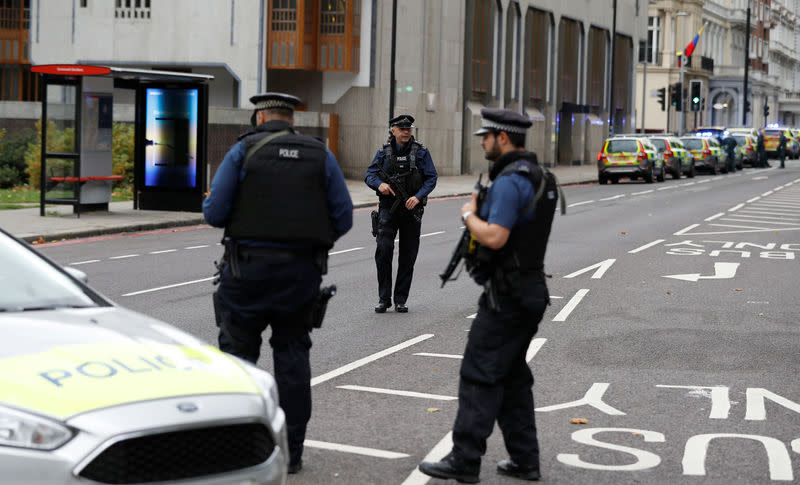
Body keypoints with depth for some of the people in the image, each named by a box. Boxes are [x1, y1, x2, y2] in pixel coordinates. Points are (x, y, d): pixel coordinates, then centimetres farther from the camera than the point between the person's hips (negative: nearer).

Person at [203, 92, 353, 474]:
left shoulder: (244, 151, -2)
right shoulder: (320, 156, 6)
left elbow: (214, 212, -7)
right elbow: (343, 217, 3)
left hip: (249, 268, -3)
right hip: (302, 271, 3)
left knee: (238, 349, 7)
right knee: (292, 352, 11)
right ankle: (291, 450, 13)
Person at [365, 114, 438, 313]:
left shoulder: (421, 152, 1)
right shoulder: (384, 152, 5)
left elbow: (432, 178, -1)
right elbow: (369, 175, 5)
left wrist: (418, 197, -16)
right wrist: (379, 184, -17)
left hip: (411, 209, 0)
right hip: (388, 208, 0)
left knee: (408, 256, 4)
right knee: (383, 250, -13)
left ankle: (401, 299, 14)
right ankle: (384, 299, -4)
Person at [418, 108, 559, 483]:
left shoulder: (509, 182, -19)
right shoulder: (540, 178, 13)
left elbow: (494, 238, -27)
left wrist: (469, 215, -10)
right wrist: (482, 214, 11)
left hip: (505, 297, -10)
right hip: (530, 293, 10)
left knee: (479, 375, -4)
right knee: (512, 377, 14)